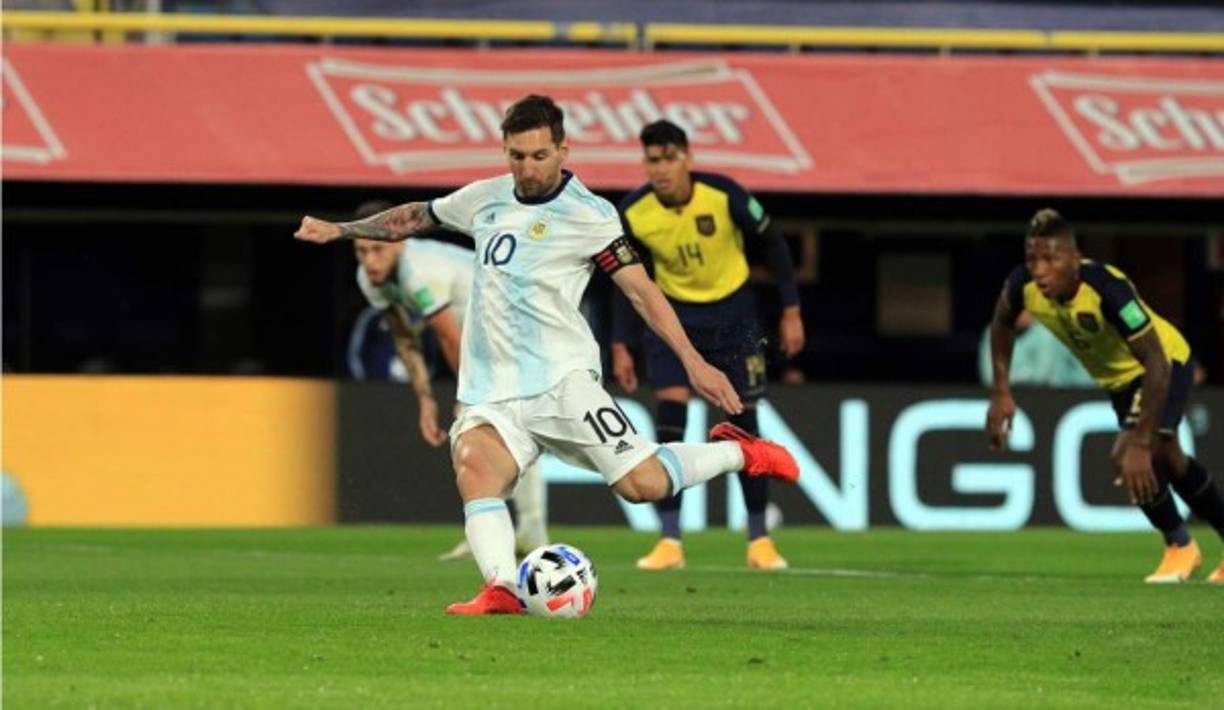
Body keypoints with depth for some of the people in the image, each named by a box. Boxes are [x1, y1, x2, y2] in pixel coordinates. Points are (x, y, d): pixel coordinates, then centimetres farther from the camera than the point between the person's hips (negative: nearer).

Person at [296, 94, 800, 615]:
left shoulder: (588, 215, -4)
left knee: (642, 483, -16)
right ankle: (502, 589, -39)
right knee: (473, 464, -27)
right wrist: (340, 230, 34)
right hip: (492, 392, 4)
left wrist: (693, 361, -14)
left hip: (561, 380, -4)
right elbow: (418, 216, 31)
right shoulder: (487, 198, 13)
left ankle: (737, 452, 11)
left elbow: (640, 288, -7)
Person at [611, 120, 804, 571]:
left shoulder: (724, 195, -21)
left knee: (745, 426, 2)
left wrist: (791, 311, -7)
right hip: (674, 317, 1)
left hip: (732, 313, -1)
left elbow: (772, 244, -7)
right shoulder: (634, 213, -15)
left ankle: (760, 541, 14)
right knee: (668, 424, -13)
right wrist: (620, 346, -5)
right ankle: (669, 542, -9)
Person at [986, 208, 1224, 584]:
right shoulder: (1024, 285, -23)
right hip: (1119, 378, 6)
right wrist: (1001, 391, -5)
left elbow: (1157, 364, -40)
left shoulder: (1107, 288, -40)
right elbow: (1002, 323, 2)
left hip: (1167, 362, -6)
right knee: (1167, 461, 13)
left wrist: (1141, 443, -42)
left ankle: (1180, 547, 1)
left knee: (1129, 457, -22)